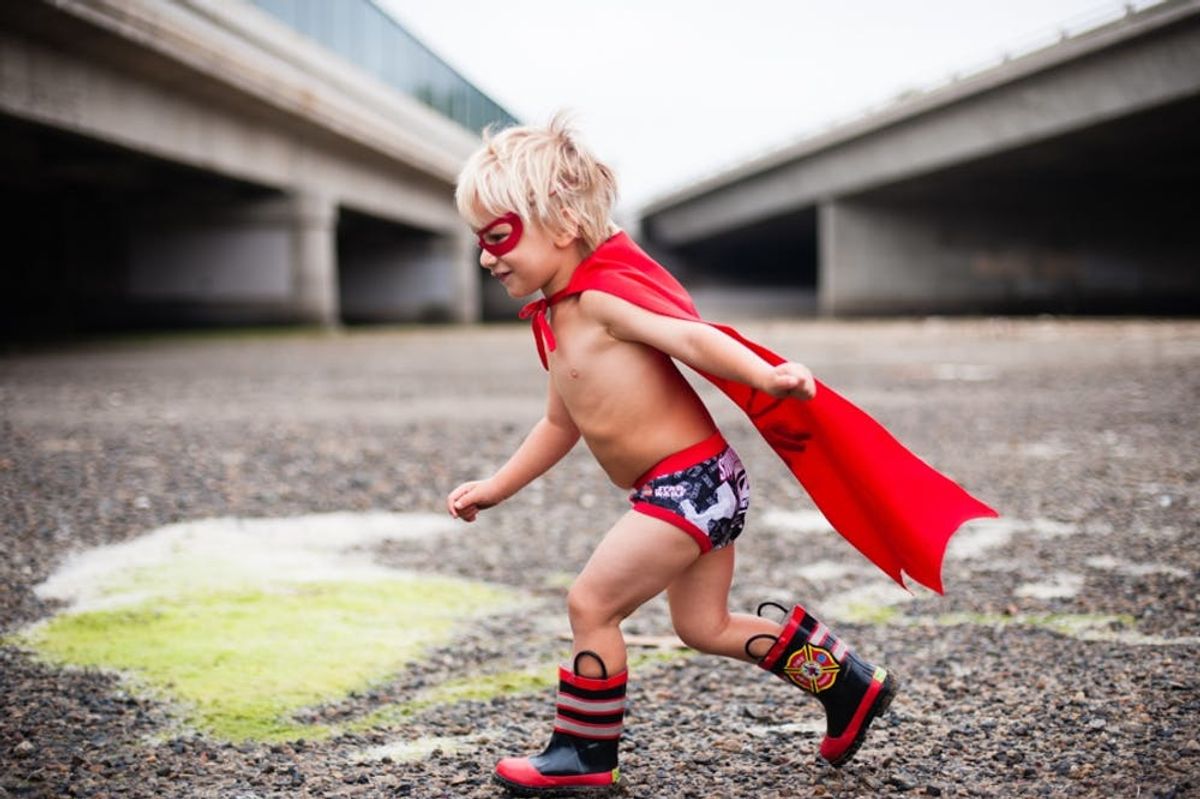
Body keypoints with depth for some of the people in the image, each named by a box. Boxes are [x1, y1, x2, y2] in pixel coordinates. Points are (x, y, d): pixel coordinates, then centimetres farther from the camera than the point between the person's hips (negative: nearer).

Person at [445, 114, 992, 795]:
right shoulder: (555, 319, 14)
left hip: (690, 481, -10)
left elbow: (691, 337, -30)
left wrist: (769, 378, -46)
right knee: (704, 626, 16)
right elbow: (561, 424, 25)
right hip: (691, 486, 10)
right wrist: (496, 488, 27)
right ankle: (848, 683, 27)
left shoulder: (601, 295, -15)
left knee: (591, 603, -5)